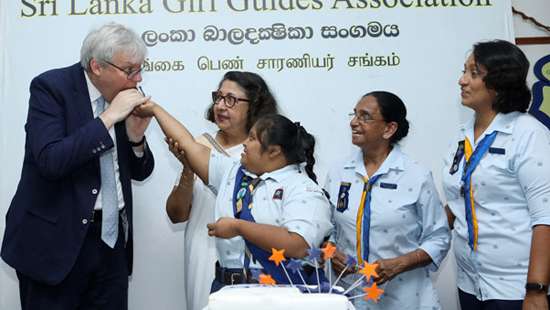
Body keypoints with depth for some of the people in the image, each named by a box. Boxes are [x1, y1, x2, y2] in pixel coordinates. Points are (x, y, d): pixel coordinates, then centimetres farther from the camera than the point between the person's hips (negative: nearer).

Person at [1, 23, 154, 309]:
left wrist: (136, 136, -10)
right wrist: (109, 117, -22)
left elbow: (140, 171, 10)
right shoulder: (51, 86, -11)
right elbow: (51, 161, -24)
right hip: (56, 239, -5)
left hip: (111, 239, 5)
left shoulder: (124, 96, 5)